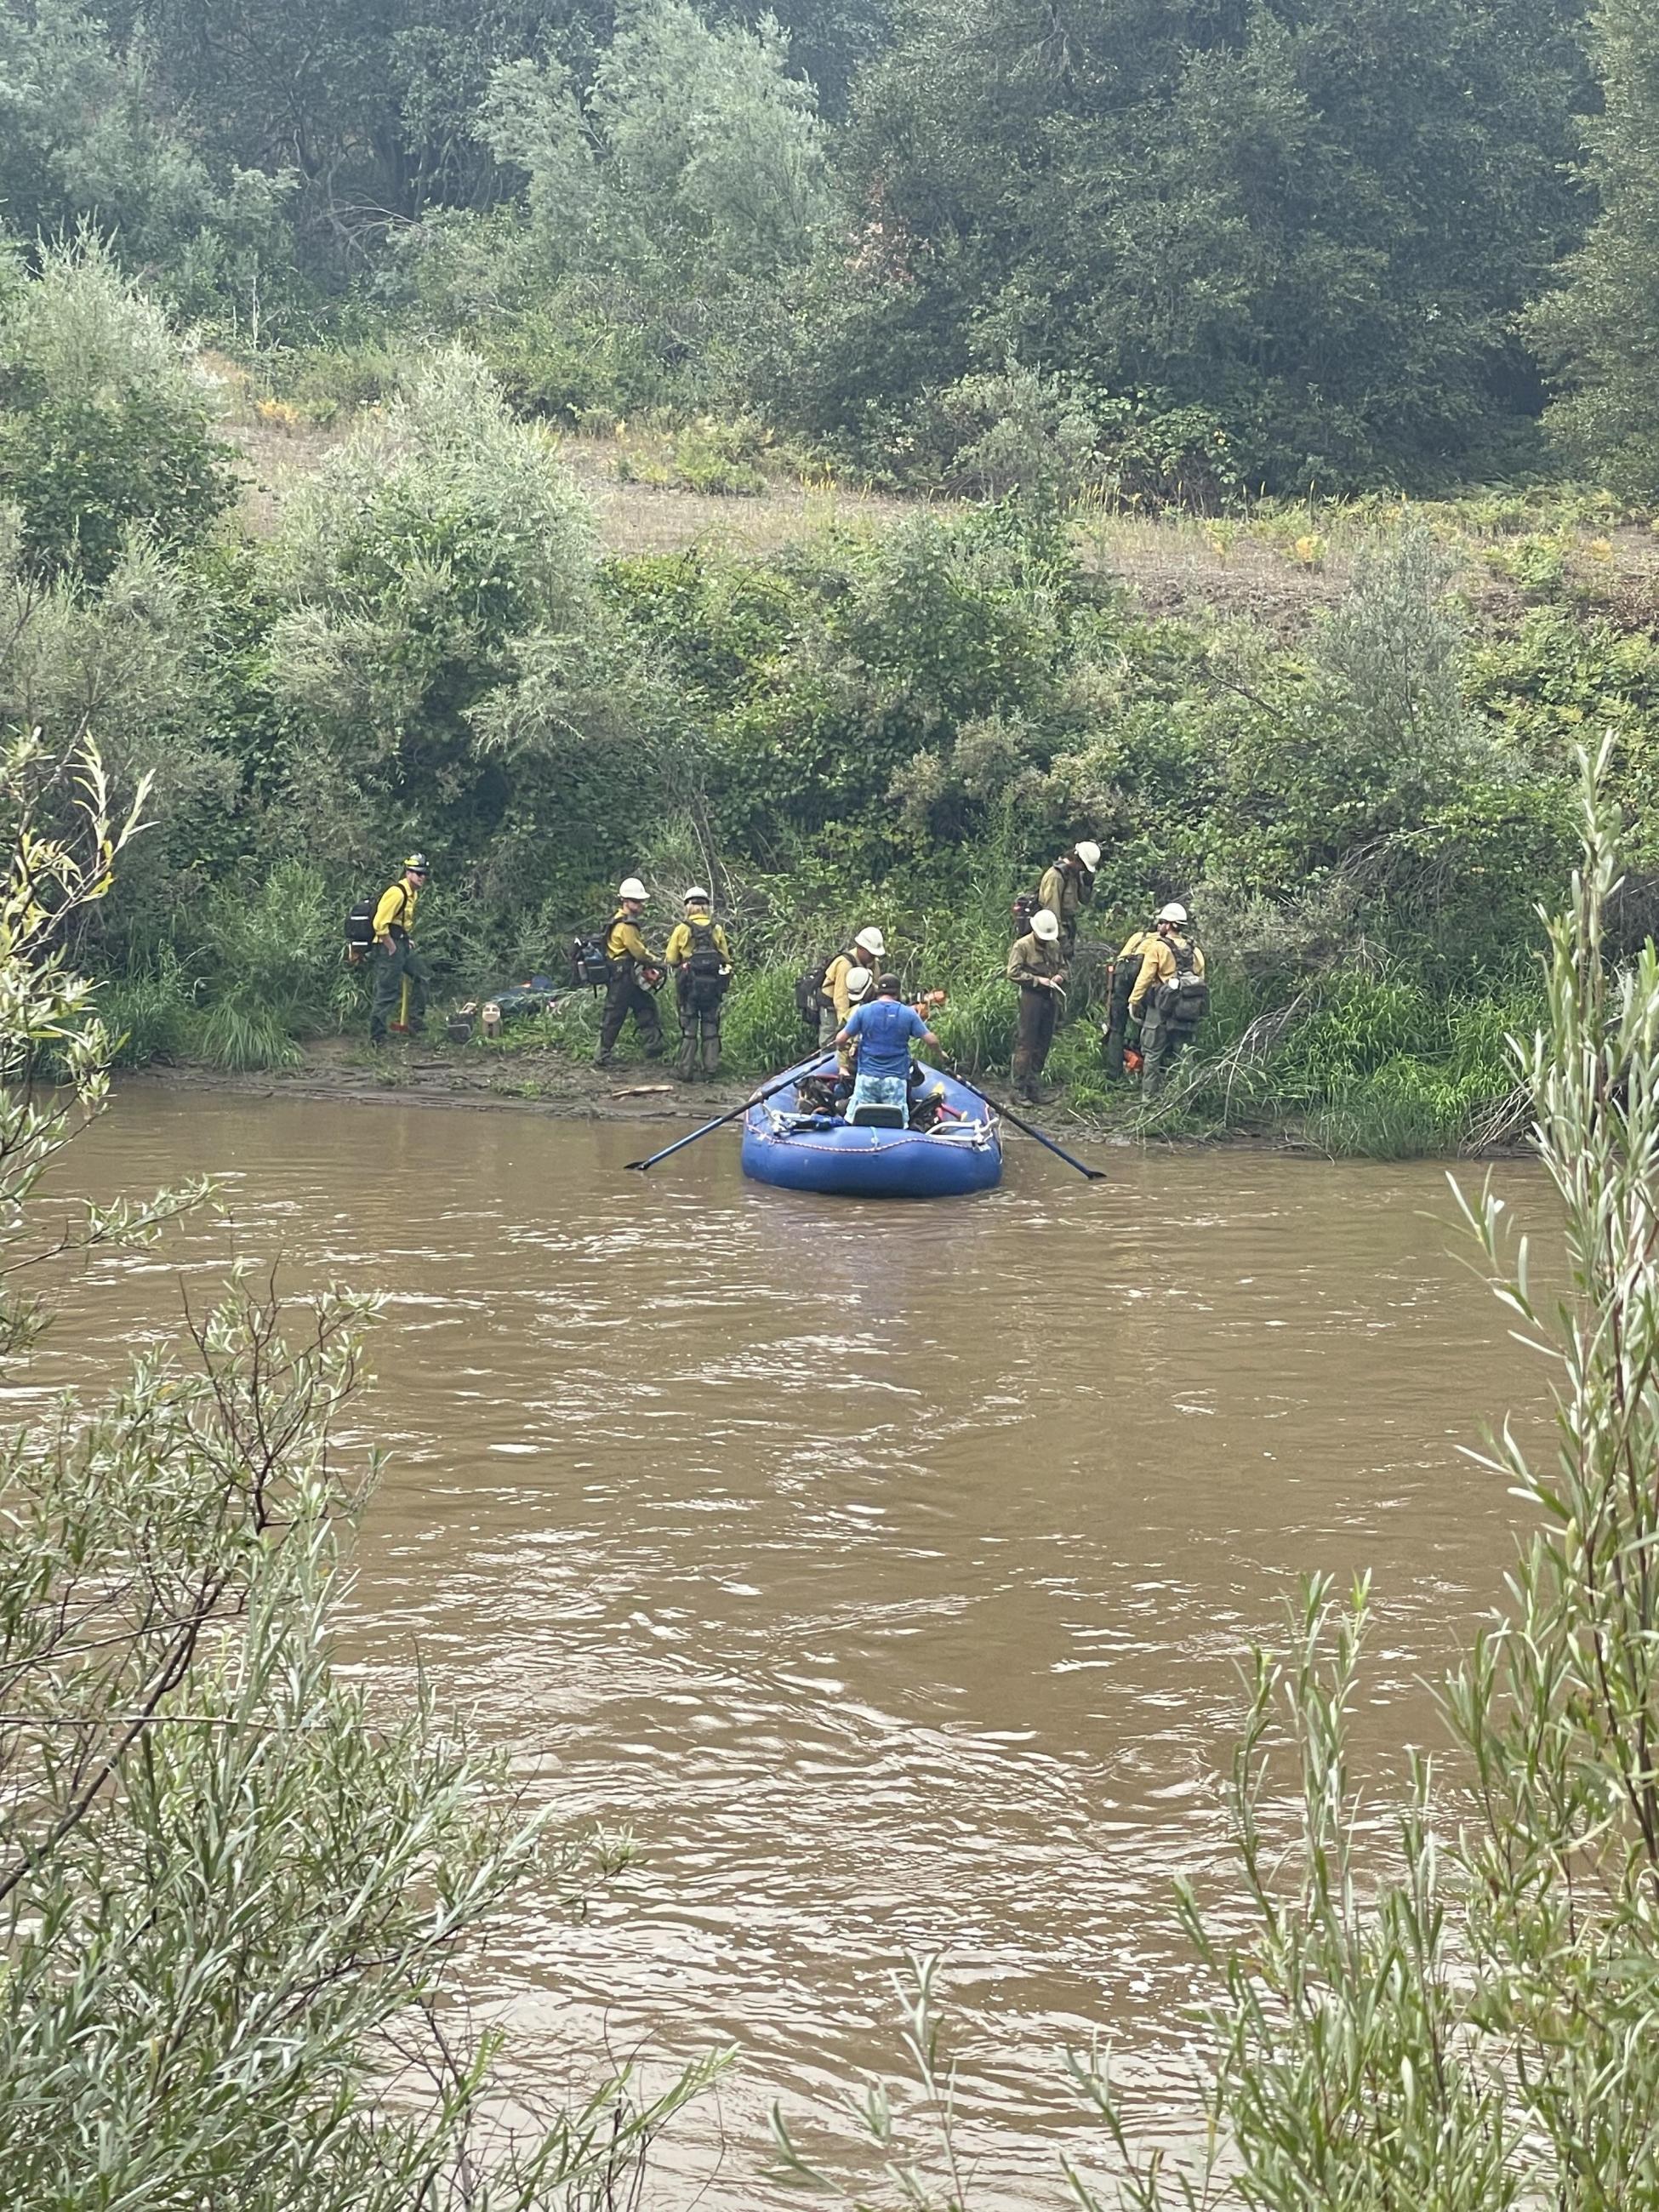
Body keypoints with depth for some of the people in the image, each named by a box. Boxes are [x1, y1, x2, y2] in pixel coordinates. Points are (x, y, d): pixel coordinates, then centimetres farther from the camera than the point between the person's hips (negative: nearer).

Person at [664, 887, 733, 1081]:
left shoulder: (682, 929, -6)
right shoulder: (717, 929, 2)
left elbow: (671, 959, -3)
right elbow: (726, 959, 4)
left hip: (690, 984, -2)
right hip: (713, 984, 2)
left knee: (688, 1027, 3)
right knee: (710, 1026, 11)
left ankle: (685, 1069, 3)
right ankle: (711, 1067, 11)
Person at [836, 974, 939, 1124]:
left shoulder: (862, 1011, -1)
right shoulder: (908, 1013, -1)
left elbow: (840, 1039, 0)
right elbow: (931, 1040, -1)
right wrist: (939, 1053, 21)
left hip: (867, 1077, 0)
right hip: (896, 1078, 0)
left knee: (853, 1123, 6)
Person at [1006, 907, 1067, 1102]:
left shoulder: (1054, 945, 13)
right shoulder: (1023, 945, -7)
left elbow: (1063, 966, 25)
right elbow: (1013, 973, -12)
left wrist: (1060, 975, 2)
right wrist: (1037, 980, -17)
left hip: (1051, 998, 7)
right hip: (1031, 997, -7)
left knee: (1043, 1043, 10)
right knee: (1026, 1043, -7)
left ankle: (1034, 1086, 17)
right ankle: (1019, 1089, -5)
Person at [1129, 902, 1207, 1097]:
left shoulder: (1158, 947, -7)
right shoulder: (1194, 950, 10)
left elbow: (1145, 977, -9)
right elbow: (1200, 978, 11)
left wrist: (1134, 1001, -4)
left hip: (1162, 1008, -5)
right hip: (1188, 1010, 5)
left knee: (1153, 1053, 2)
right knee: (1181, 1054, 11)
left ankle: (1149, 1095, 1)